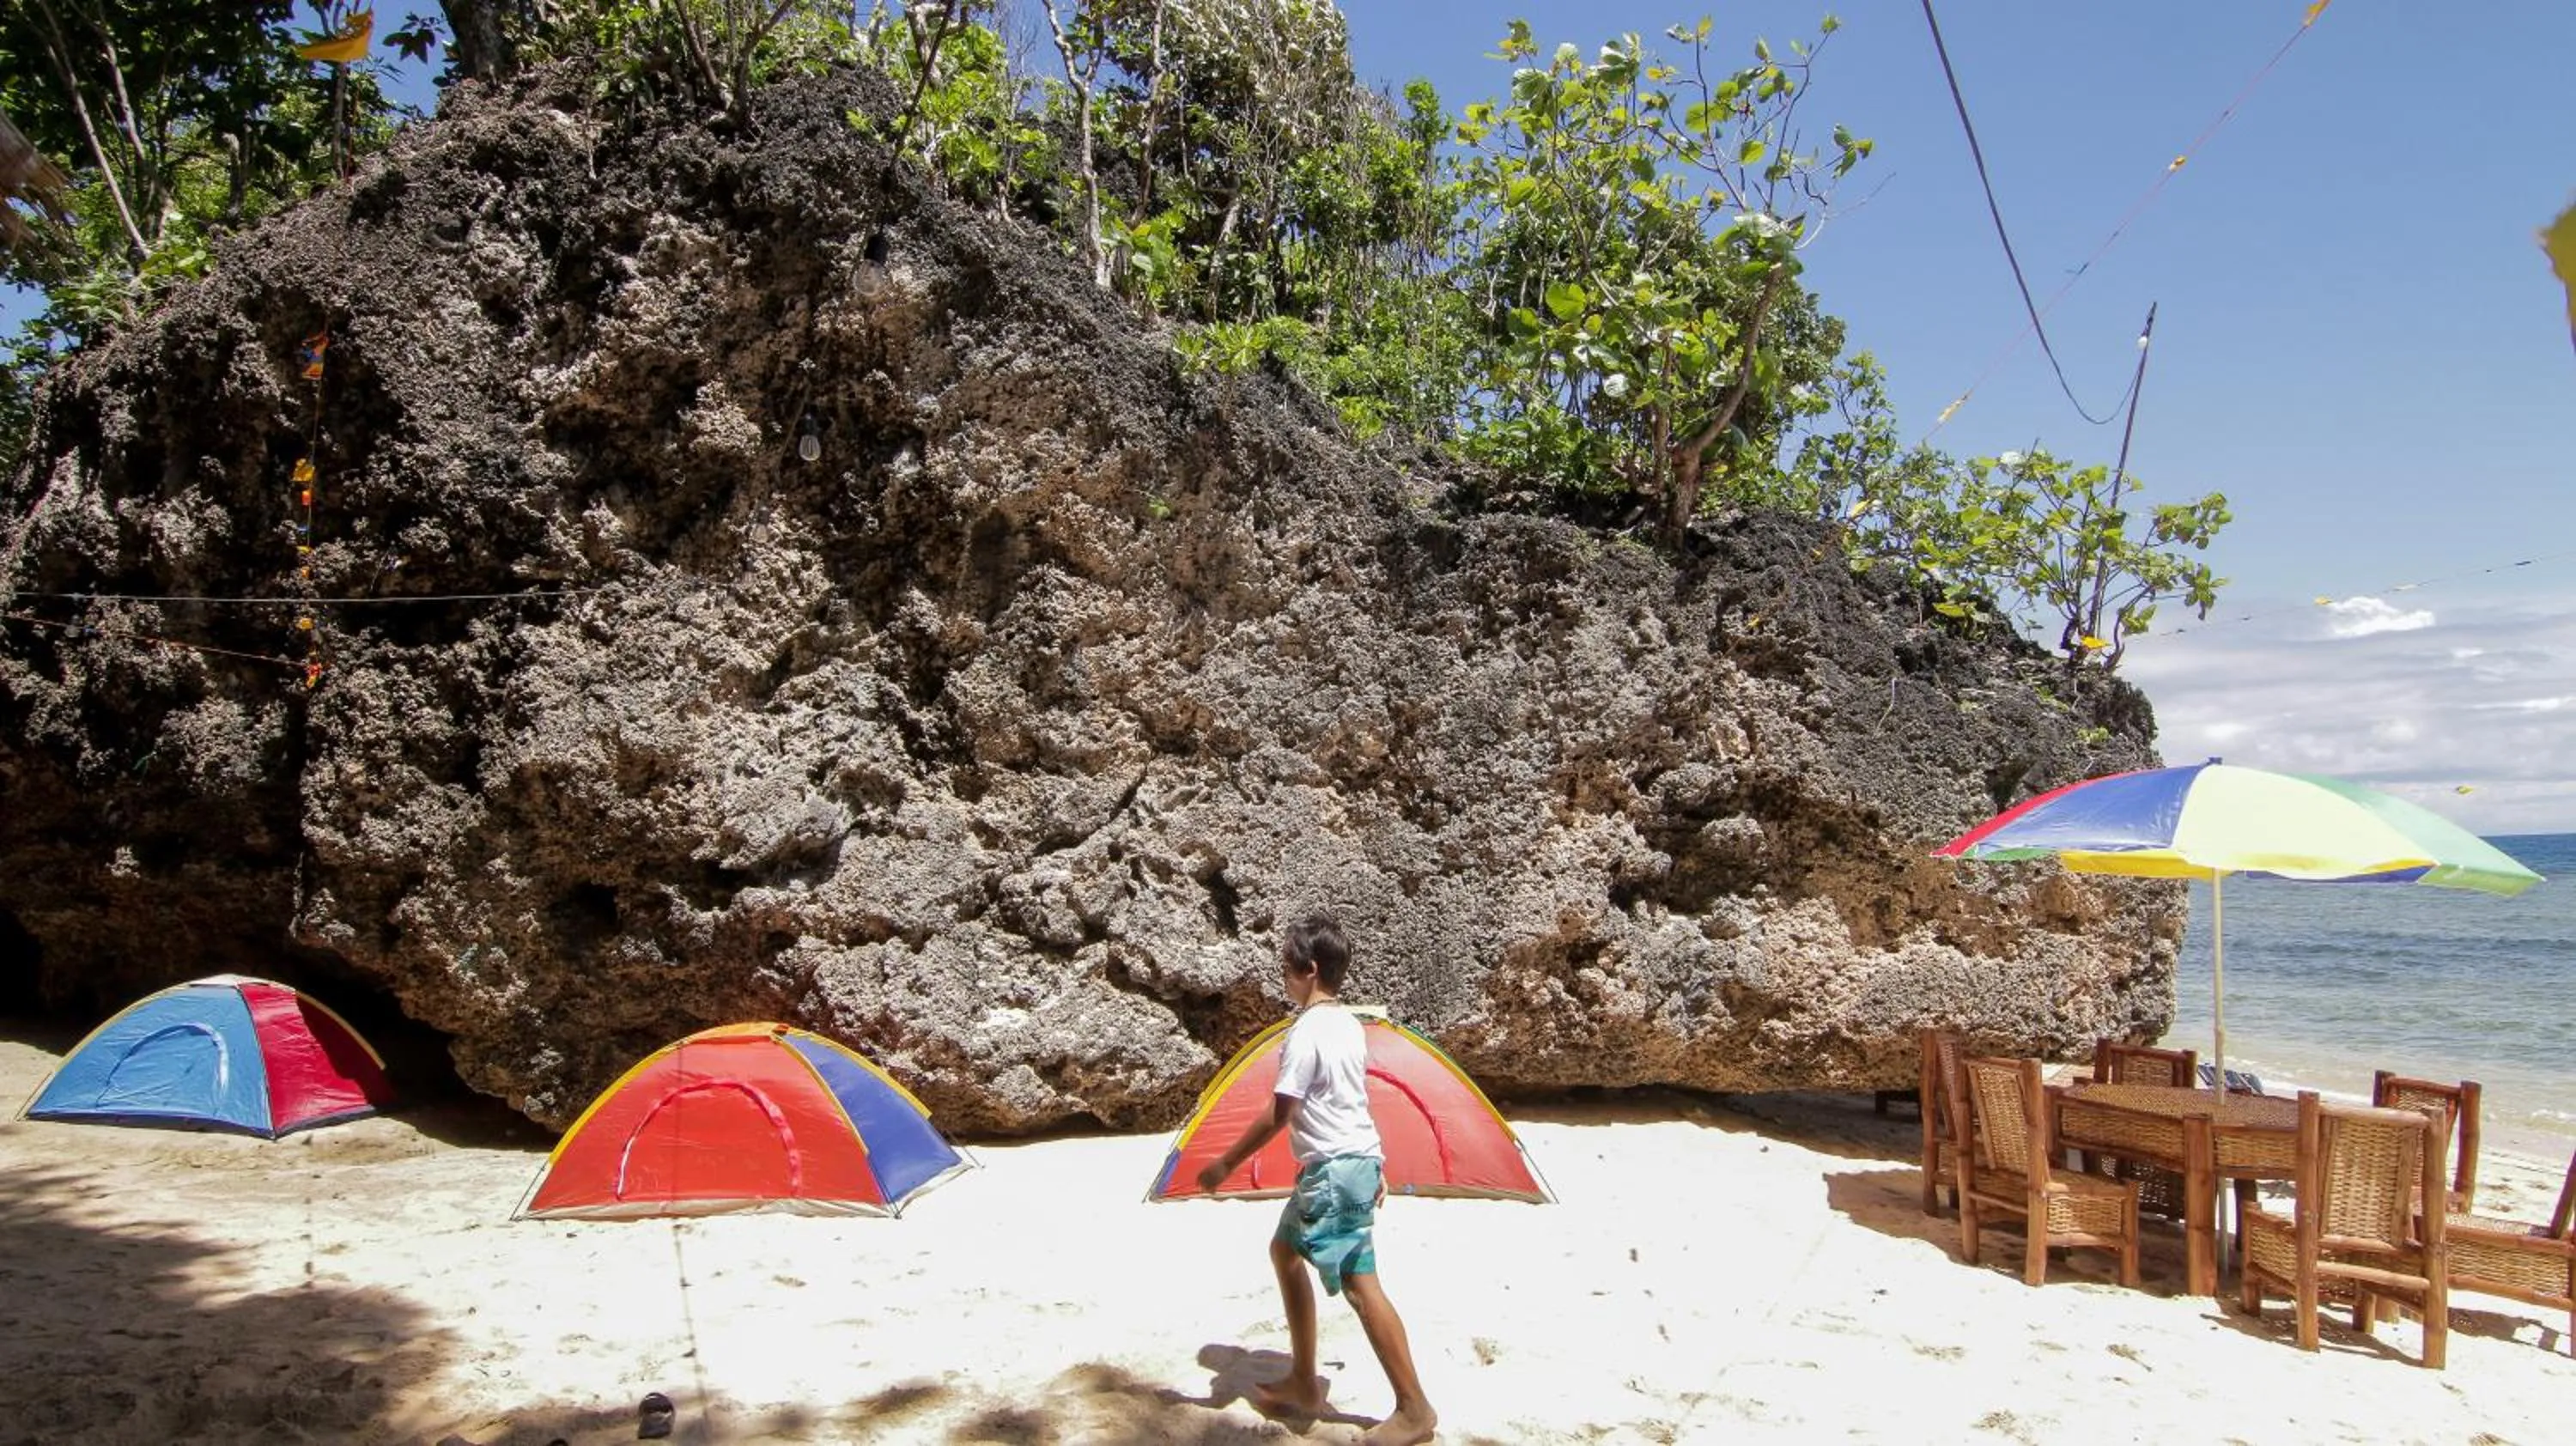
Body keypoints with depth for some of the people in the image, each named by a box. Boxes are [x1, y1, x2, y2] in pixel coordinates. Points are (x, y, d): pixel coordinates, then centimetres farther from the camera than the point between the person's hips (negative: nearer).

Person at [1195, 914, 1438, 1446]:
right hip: (1355, 1160, 11)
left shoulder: (1307, 1032, -18)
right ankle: (1302, 1383, 25)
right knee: (1286, 1250, 20)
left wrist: (1225, 1164, -8)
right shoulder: (1347, 1023, 11)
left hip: (1336, 1169, -11)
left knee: (1360, 1284, -8)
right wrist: (1372, 1172, 25)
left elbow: (1278, 1116, -17)